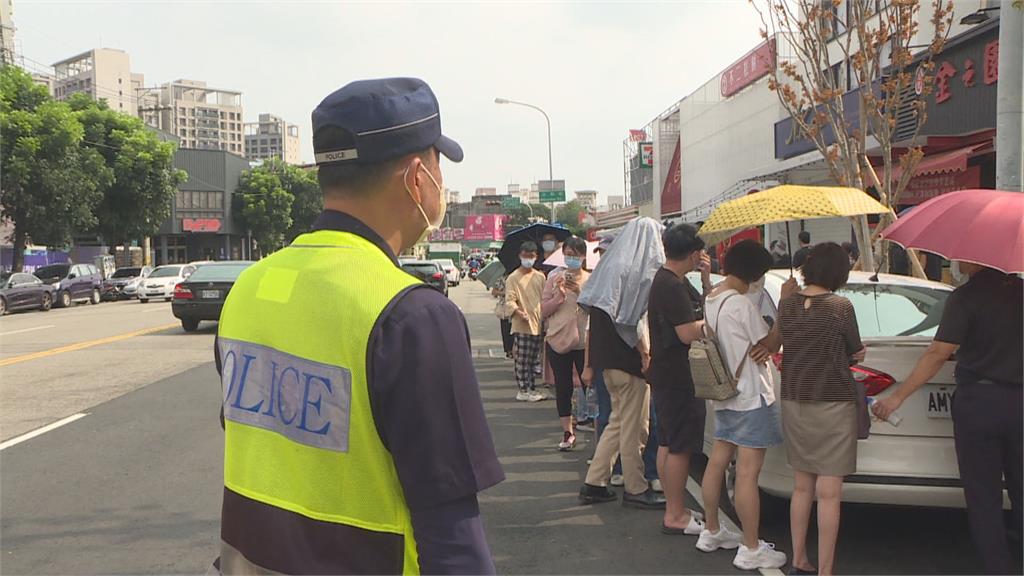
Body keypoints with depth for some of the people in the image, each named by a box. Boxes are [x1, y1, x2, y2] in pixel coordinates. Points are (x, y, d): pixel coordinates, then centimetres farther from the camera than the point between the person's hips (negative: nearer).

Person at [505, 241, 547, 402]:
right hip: (521, 326, -5)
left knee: (534, 360, 12)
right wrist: (518, 312, -30)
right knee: (522, 360, -3)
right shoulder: (513, 278, -4)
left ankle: (532, 389, 21)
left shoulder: (540, 277, 13)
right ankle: (523, 390, 5)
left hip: (538, 325, 5)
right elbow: (509, 300, -12)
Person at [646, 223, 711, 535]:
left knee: (667, 442, 15)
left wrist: (706, 278, 6)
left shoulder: (673, 281, 12)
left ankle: (674, 508, 25)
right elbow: (687, 333, -24)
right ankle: (675, 516, 4)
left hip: (666, 373, 11)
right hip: (676, 375, -11)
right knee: (680, 446, -4)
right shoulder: (672, 285, -20)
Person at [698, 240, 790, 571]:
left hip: (724, 393, 9)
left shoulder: (710, 301, 7)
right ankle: (751, 550, 2)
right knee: (748, 472, -5)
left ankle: (711, 532, 28)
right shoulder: (742, 305, -20)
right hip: (751, 395, -9)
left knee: (718, 462, 16)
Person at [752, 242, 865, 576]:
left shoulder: (787, 305, 0)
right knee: (828, 493, 0)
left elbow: (773, 342, 15)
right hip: (833, 405, -5)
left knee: (801, 487, 16)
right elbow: (856, 353, 0)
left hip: (793, 404, 5)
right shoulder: (840, 307, -14)